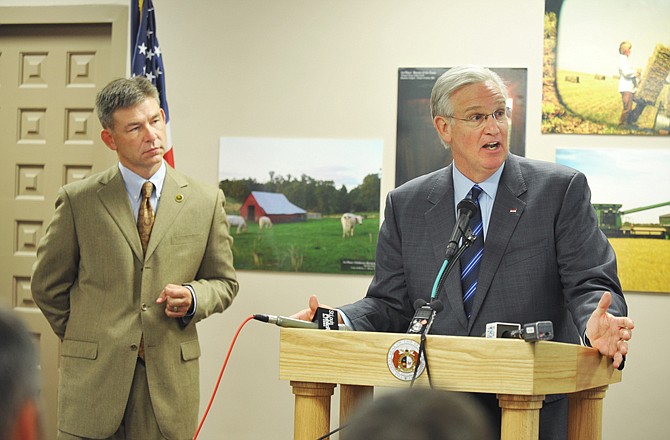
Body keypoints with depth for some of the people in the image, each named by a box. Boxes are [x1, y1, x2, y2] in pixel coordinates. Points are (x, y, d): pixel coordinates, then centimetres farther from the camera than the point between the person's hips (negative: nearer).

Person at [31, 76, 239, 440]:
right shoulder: (78, 201, 2)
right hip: (93, 380, -1)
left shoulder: (205, 201, 6)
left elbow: (224, 282, 14)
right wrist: (86, 338, 6)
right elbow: (48, 285, 10)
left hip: (170, 380, 1)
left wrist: (193, 299, -6)